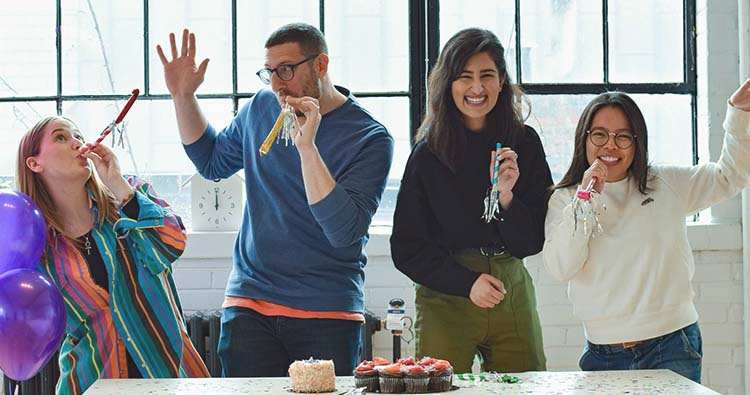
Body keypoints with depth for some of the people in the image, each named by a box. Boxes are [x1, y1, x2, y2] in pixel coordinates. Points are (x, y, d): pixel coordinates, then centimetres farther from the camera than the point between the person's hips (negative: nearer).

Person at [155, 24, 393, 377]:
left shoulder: (370, 139, -9)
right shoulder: (262, 107, 8)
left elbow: (344, 232, -21)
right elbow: (212, 162, 25)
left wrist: (306, 146, -26)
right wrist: (182, 96, 12)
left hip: (328, 312, -3)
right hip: (249, 303, 4)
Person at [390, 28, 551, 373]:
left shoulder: (524, 143, 1)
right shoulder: (429, 153, -5)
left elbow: (532, 242, 1)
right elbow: (406, 248, -2)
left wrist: (507, 197, -16)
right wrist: (467, 283, -12)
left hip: (512, 293, 3)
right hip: (445, 299, -2)